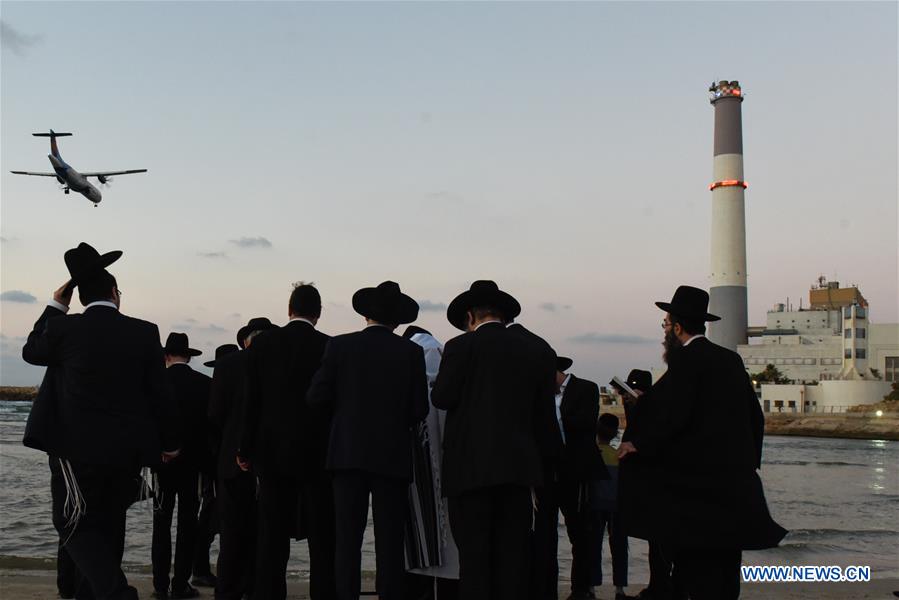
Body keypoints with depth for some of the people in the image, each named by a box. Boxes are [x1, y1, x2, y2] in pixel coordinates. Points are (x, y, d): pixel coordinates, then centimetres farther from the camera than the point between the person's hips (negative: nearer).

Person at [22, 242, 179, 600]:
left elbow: (31, 351, 16)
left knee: (77, 525, 3)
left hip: (81, 450, -3)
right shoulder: (145, 332, -2)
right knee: (108, 525, 18)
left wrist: (55, 307, 19)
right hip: (130, 449, 3)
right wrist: (168, 442, 12)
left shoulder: (64, 328, -6)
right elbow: (159, 393, 1)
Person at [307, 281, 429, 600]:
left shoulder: (340, 346, -1)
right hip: (393, 456, 0)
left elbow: (316, 397, -3)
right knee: (390, 541, 4)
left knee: (348, 538, 4)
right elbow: (419, 409, -2)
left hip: (348, 452, 1)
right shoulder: (411, 352, -2)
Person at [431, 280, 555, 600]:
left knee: (474, 558, 1)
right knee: (513, 558, 8)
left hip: (471, 467, -4)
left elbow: (441, 398, -4)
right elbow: (545, 417, 11)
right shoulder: (536, 354, 10)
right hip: (519, 467, 4)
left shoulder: (461, 346, -3)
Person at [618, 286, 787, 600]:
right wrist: (749, 462, 23)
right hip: (737, 480, 8)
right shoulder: (731, 359, 13)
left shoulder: (685, 358, -10)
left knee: (698, 566, -5)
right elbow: (755, 416, 15)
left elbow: (674, 415, -19)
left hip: (698, 481, -8)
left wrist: (638, 443, -7)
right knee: (725, 566, 14)